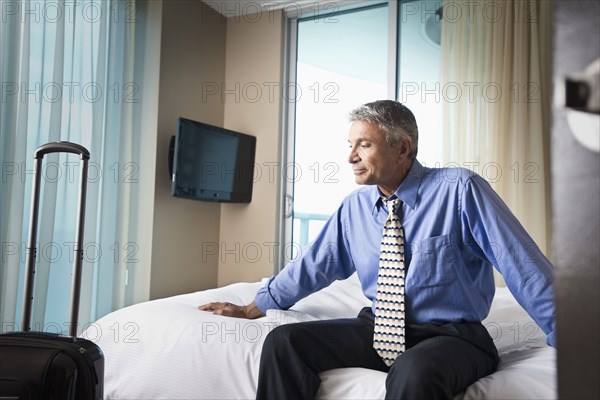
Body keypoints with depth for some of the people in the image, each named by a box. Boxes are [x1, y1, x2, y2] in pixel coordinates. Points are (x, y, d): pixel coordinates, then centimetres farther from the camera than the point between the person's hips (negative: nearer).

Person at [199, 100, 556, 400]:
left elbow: (526, 268, -10)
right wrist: (254, 308, 18)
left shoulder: (459, 189, -12)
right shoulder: (354, 207, 3)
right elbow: (314, 265, 14)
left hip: (450, 335, -4)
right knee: (284, 341, -13)